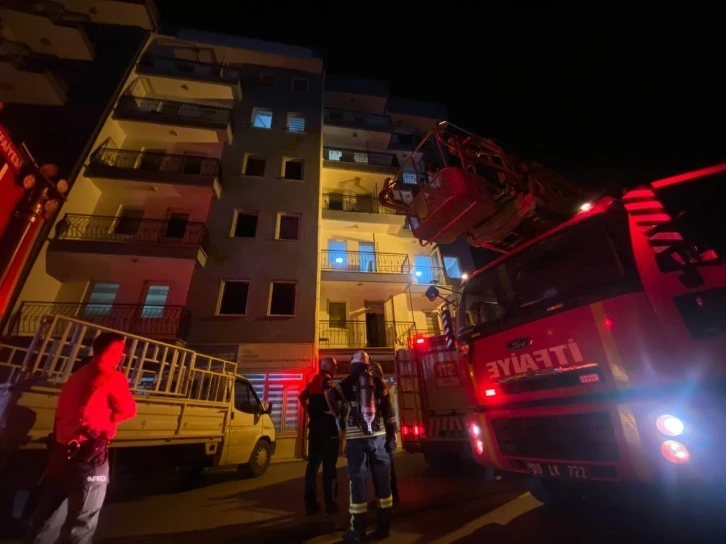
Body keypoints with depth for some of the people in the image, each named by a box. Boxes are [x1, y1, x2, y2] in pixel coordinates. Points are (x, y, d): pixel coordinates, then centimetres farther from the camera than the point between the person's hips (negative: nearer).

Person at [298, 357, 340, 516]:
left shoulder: (313, 380, 16)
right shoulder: (326, 378, -11)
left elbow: (302, 397, 21)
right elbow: (327, 392, -31)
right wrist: (333, 411, -21)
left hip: (314, 423, 8)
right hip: (326, 423, -8)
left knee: (313, 463, 12)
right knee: (329, 465, 0)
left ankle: (310, 504, 17)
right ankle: (330, 504, 6)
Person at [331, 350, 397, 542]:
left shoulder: (346, 384, 1)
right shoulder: (379, 383, 6)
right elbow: (389, 411, 5)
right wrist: (392, 435, 10)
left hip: (356, 438, -2)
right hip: (379, 436, 2)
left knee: (358, 479, 5)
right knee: (382, 478, 12)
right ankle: (384, 527, 21)